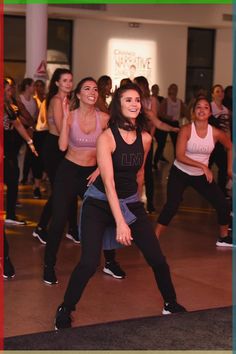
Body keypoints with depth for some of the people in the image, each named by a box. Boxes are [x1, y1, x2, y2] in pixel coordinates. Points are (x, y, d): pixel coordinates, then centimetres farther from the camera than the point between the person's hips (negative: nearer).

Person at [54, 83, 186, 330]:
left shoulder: (145, 138, -1)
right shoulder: (106, 137, -17)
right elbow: (108, 182, -23)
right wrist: (120, 223, -30)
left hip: (131, 202, 5)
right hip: (100, 203, -4)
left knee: (157, 258, 0)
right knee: (89, 263, -18)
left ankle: (171, 305, 24)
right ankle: (65, 311, 4)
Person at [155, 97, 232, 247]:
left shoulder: (216, 133, -11)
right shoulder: (186, 130, -19)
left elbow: (230, 147, 10)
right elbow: (180, 156, -26)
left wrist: (230, 168, 7)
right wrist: (203, 166, -30)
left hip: (201, 175, 4)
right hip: (180, 173, -4)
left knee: (223, 204, 1)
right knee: (171, 206, -20)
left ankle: (224, 237, 24)